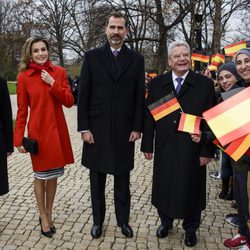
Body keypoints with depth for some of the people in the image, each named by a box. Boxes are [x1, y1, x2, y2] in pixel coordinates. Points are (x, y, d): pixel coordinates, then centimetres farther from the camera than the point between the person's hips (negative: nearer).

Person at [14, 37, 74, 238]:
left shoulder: (59, 72, 2)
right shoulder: (23, 77, -4)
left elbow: (69, 102, -3)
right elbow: (22, 110, -3)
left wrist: (52, 83, -14)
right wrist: (18, 139, -6)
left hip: (57, 130, 3)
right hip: (38, 131, -2)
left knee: (53, 175, 12)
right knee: (41, 176, 9)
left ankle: (49, 214, 31)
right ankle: (43, 217, 26)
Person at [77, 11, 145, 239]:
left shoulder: (136, 59, 4)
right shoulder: (92, 57, 2)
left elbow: (140, 96, 3)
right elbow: (83, 95, -1)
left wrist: (137, 127, -2)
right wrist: (84, 128, -6)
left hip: (125, 129, 0)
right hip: (97, 128, 0)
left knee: (122, 179, 12)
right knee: (97, 178, 11)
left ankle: (123, 219, 28)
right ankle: (98, 220, 28)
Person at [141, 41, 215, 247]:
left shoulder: (205, 84, -3)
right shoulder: (157, 84, 4)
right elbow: (149, 116, 5)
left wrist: (207, 150, -7)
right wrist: (147, 145, 3)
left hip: (192, 150, -2)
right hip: (164, 149, 2)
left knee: (191, 188, 11)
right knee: (164, 187, 14)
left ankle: (190, 228, 33)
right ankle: (166, 221, 38)